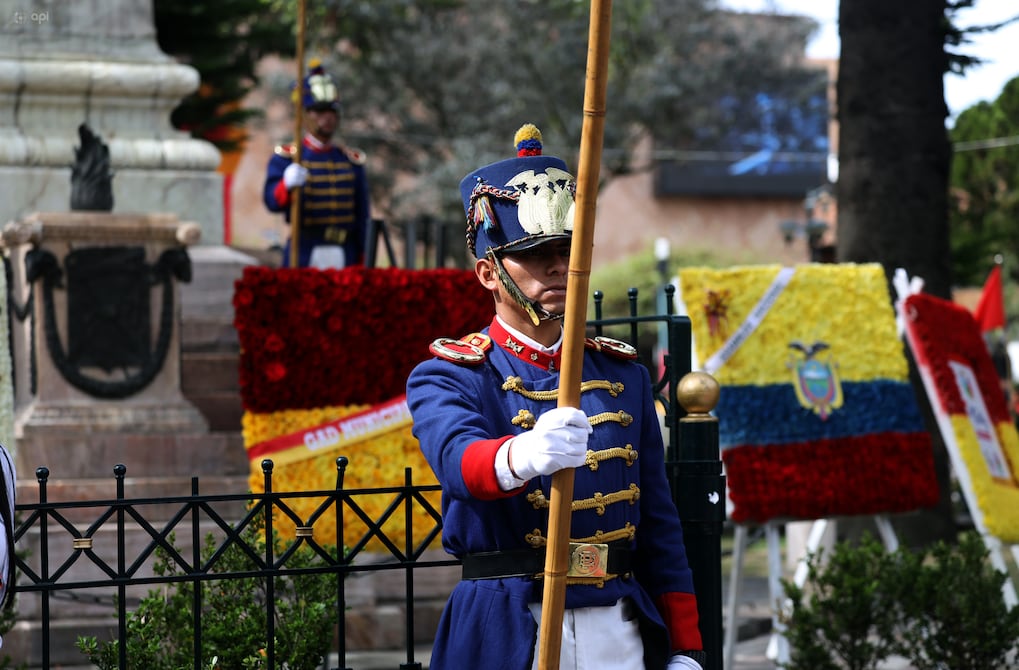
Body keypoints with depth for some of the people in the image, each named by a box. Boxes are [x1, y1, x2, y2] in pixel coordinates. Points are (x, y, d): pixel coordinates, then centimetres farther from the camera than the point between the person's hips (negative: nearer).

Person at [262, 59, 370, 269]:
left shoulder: (353, 161, 13)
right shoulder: (285, 158, 3)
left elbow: (362, 219, 13)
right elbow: (272, 201, -12)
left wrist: (362, 267, 8)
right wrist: (287, 184, -34)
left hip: (345, 259, 3)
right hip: (303, 258, -3)